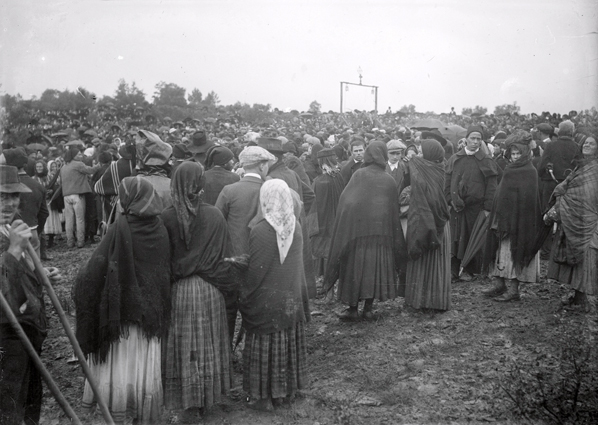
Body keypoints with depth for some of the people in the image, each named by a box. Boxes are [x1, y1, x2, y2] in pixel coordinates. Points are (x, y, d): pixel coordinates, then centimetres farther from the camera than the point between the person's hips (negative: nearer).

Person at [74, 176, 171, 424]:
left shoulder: (121, 227, -17)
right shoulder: (160, 228, -2)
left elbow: (97, 267, -15)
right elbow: (166, 271, 4)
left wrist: (81, 281, 2)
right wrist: (159, 309, 13)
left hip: (123, 308, -4)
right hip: (152, 310, 4)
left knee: (119, 364, 10)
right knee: (145, 366, 14)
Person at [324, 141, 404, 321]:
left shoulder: (359, 175, -6)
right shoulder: (389, 180, 2)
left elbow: (346, 200, -10)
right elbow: (394, 209, 7)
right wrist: (396, 242, 16)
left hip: (358, 227, -2)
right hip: (382, 230, 2)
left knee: (355, 266, 6)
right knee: (376, 266, 10)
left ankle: (353, 309, 9)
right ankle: (368, 308, 12)